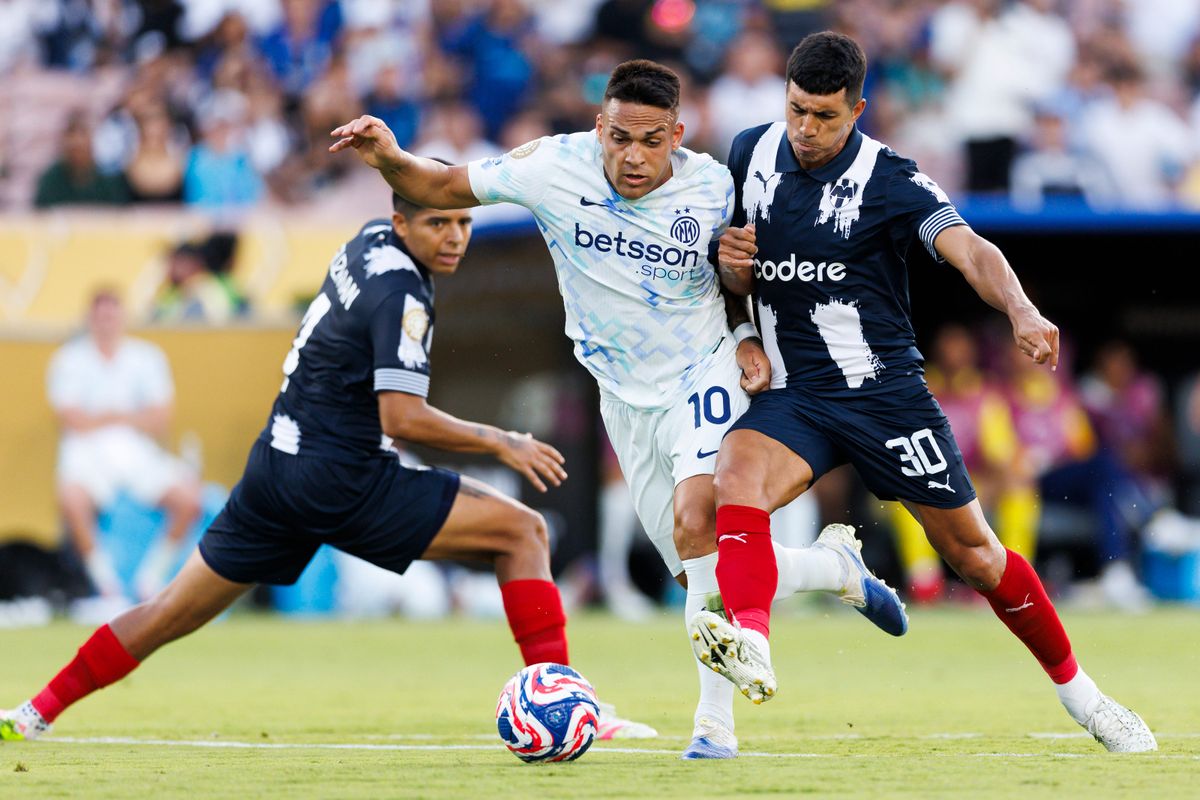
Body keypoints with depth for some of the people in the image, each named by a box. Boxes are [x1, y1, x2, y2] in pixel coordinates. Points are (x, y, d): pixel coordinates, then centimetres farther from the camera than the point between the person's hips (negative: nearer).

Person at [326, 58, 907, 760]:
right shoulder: (553, 169, -15)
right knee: (703, 577, 5)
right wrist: (390, 159, -27)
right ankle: (838, 568, 33)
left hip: (705, 371, -3)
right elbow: (441, 187, -7)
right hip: (627, 400, 3)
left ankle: (716, 723, -22)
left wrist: (748, 338, -10)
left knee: (694, 523, -28)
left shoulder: (713, 188, -14)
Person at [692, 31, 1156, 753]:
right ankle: (751, 646, -51)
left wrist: (1021, 311, -47)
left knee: (974, 553, 2)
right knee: (737, 474, -30)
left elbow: (970, 251, -27)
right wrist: (732, 263, -7)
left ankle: (1078, 691, 22)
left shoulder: (888, 179, -11)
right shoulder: (752, 154, 4)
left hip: (886, 389, -3)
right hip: (794, 396, 3)